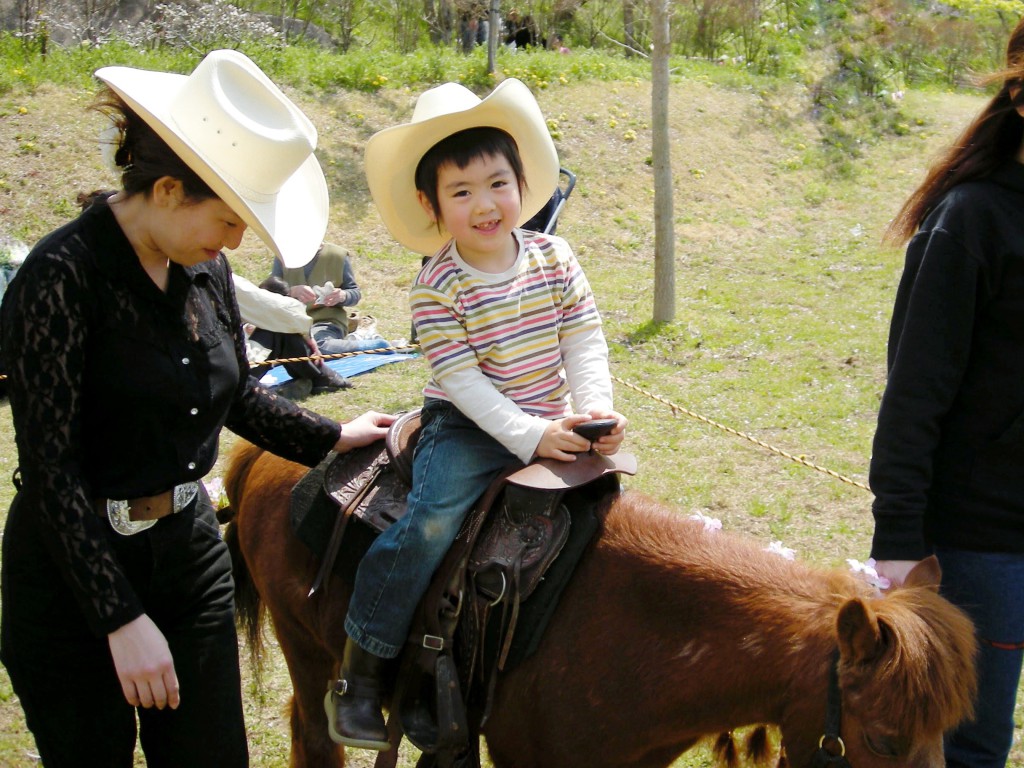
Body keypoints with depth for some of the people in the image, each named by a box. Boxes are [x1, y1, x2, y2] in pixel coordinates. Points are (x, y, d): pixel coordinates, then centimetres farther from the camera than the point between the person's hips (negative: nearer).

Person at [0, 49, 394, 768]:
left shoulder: (205, 268, 1)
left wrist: (330, 437, 22)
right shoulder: (62, 278, -21)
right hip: (74, 571, -6)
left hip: (191, 547, 6)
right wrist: (123, 619, -24)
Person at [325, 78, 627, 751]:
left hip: (555, 427, 5)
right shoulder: (438, 287, -11)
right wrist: (529, 435, -25)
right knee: (432, 523, -24)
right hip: (468, 428, -5)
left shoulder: (555, 259, 1)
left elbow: (585, 344, 0)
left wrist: (597, 413, -17)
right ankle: (360, 674, -14)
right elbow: (461, 379, -17)